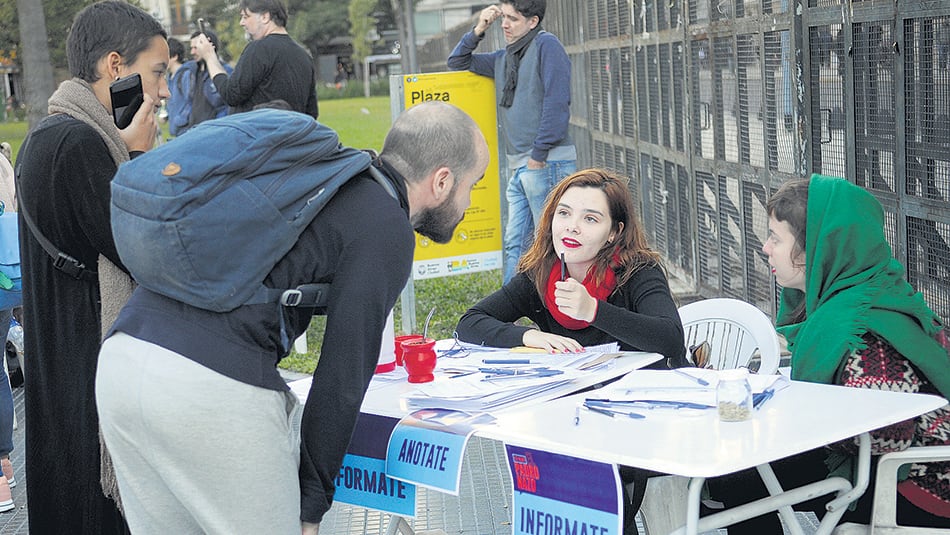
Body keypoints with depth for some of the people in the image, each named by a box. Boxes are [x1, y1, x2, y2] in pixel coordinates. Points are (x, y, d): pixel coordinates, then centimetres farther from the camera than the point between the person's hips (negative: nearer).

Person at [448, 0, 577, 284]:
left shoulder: (546, 45, -7)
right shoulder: (503, 59, 18)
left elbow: (557, 103, -15)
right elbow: (458, 62, 29)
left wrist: (539, 154, -16)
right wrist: (478, 31, 12)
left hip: (547, 163, -8)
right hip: (518, 167, 8)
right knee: (515, 243, 9)